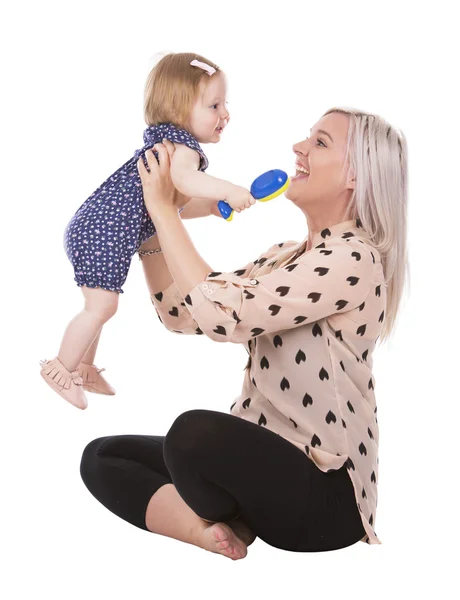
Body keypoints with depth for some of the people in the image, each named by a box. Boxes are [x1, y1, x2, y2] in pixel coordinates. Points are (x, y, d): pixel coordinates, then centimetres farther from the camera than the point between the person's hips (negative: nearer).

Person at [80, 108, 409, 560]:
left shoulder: (352, 259, -16)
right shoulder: (284, 257, 12)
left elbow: (221, 315, -25)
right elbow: (180, 313, 10)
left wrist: (164, 208, -15)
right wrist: (151, 220, 2)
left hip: (323, 493, -8)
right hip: (266, 461, 8)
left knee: (195, 431, -35)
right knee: (101, 458, 2)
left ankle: (220, 526, -4)